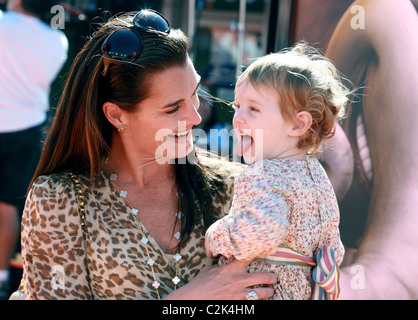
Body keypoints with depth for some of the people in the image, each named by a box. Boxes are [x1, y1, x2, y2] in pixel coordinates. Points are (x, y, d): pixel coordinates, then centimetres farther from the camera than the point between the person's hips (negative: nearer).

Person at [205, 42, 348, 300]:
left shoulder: (263, 177, -21)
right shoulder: (317, 173, 8)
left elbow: (263, 229, -40)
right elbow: (333, 249, 16)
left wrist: (215, 237, -24)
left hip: (261, 291, -9)